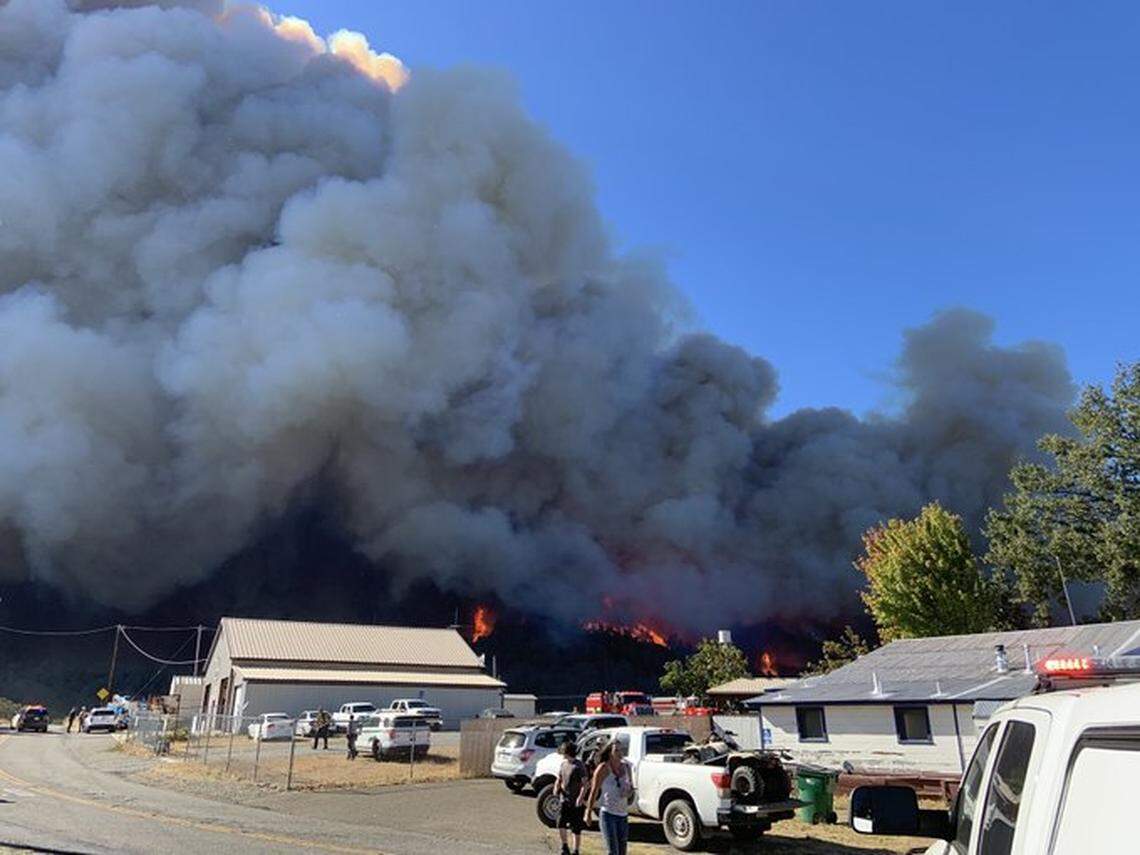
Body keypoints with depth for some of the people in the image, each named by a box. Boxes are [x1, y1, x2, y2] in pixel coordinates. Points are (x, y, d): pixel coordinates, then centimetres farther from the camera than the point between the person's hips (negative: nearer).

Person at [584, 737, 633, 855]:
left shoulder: (627, 767, 5)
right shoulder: (603, 768, -9)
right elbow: (594, 791, -5)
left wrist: (629, 792, -8)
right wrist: (588, 812, -3)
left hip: (623, 814, 6)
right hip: (608, 813, -5)